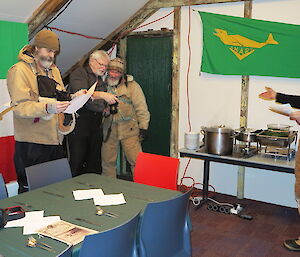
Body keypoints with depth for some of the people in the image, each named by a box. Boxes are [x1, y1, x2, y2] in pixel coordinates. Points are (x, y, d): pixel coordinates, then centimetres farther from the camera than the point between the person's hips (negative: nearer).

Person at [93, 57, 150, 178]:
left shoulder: (132, 86, -3)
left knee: (136, 161, -6)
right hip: (109, 131, 4)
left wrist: (143, 127, -7)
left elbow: (141, 108, -4)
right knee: (107, 162, 11)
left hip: (129, 131, -4)